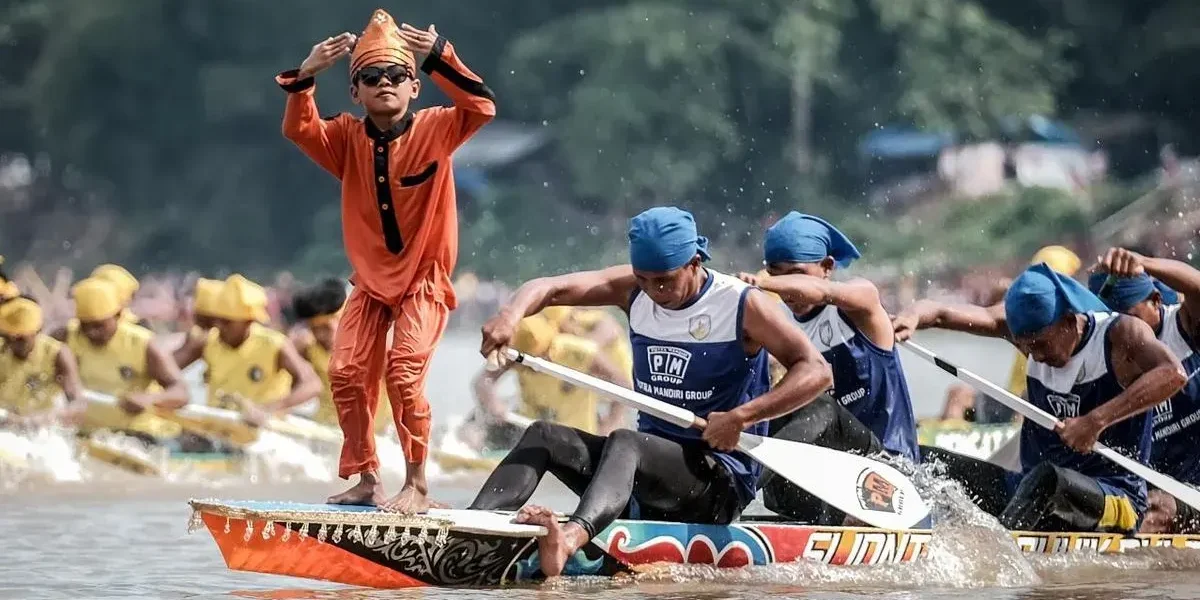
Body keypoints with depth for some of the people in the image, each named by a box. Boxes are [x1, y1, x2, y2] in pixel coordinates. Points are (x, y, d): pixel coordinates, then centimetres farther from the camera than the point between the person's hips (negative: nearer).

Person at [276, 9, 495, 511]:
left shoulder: (435, 129, -11)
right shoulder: (348, 138, -1)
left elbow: (482, 108, -27)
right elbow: (299, 129, -14)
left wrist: (439, 57, -38)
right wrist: (305, 76, -30)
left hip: (424, 280, -5)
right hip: (371, 281, 5)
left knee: (404, 370, -19)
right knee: (347, 373, -3)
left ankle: (416, 484, -9)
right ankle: (366, 479, 10)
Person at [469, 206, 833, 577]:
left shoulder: (742, 306, -8)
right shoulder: (633, 291, 7)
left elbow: (816, 372, -17)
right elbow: (551, 289, 0)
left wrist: (741, 417, -29)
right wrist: (512, 314, -24)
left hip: (721, 480, -7)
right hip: (649, 460, 7)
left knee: (623, 442, -35)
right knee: (543, 436, -13)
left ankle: (571, 538, -66)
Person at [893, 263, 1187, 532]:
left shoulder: (1119, 333, -11)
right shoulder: (1035, 331, 4)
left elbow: (1173, 374, -31)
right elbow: (944, 314, -4)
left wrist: (1098, 420, -37)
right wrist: (914, 316, -27)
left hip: (1116, 502, -7)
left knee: (1047, 478, -38)